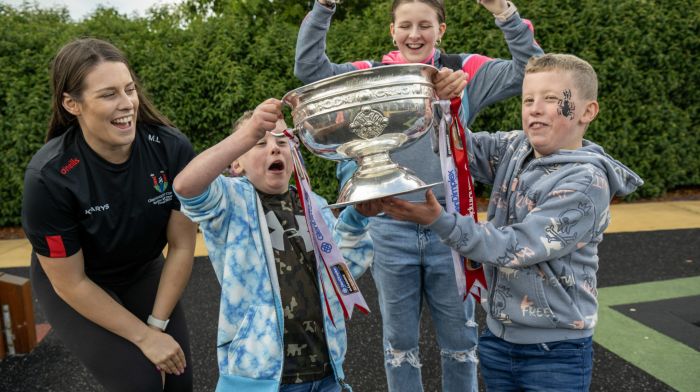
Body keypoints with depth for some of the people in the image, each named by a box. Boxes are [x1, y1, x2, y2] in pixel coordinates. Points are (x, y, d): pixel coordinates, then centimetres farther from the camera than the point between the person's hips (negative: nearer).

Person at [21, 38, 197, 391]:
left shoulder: (173, 148, -25)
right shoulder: (48, 177, -30)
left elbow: (182, 246, -13)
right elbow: (70, 283, -20)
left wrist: (157, 323, -11)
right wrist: (143, 336, -18)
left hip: (145, 273, 3)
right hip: (72, 289, -2)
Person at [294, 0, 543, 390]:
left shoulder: (466, 70, 1)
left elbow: (529, 71, -7)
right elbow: (309, 68, -6)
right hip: (390, 229, 1)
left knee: (459, 336, 17)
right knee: (399, 338, 17)